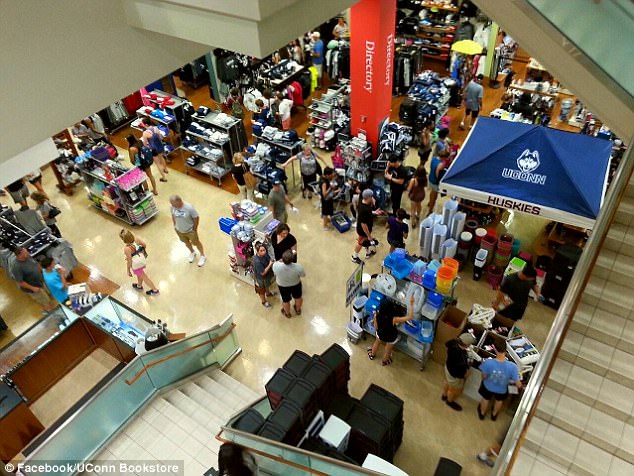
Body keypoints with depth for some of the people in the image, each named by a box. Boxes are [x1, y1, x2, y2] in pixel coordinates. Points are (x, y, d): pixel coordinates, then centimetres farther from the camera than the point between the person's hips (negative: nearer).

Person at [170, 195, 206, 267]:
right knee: (186, 242, 28)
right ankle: (192, 253, 57)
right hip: (179, 230, 4)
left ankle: (203, 256, 42)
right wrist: (175, 225, 8)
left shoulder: (189, 208, -35)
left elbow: (196, 218, -20)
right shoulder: (173, 207, -21)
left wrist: (194, 229, -10)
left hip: (190, 230, -4)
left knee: (196, 243, 18)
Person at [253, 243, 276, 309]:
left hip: (267, 275, 7)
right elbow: (263, 273, -32)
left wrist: (272, 262, -15)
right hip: (261, 278, -7)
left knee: (267, 286, 37)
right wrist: (270, 265, -32)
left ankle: (268, 293, 67)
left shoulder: (265, 254, -20)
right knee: (262, 290, 23)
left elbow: (269, 260, 2)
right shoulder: (257, 261, -41)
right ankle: (264, 302, 50)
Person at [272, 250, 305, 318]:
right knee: (298, 297, 31)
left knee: (286, 300, 28)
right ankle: (298, 310, 58)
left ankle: (287, 314, 54)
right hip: (296, 285, 0)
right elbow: (303, 275, -14)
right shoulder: (298, 267, -37)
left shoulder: (276, 266, -36)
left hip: (283, 286, 0)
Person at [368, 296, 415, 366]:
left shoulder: (377, 316, -33)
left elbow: (376, 327, -16)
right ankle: (384, 361, 58)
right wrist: (411, 304, -39)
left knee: (377, 343, 36)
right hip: (391, 338, -2)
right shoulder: (394, 319, -43)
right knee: (388, 350, 30)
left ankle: (372, 355, 64)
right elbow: (410, 317, -42)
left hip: (380, 334, 2)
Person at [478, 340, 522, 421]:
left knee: (485, 399, 33)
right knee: (499, 401, 36)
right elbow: (518, 385, -26)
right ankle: (494, 414, 64)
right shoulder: (512, 366, -39)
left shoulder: (488, 363, -39)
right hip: (501, 390, 0)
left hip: (488, 387, 0)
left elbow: (484, 377, -19)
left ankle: (482, 414, 62)